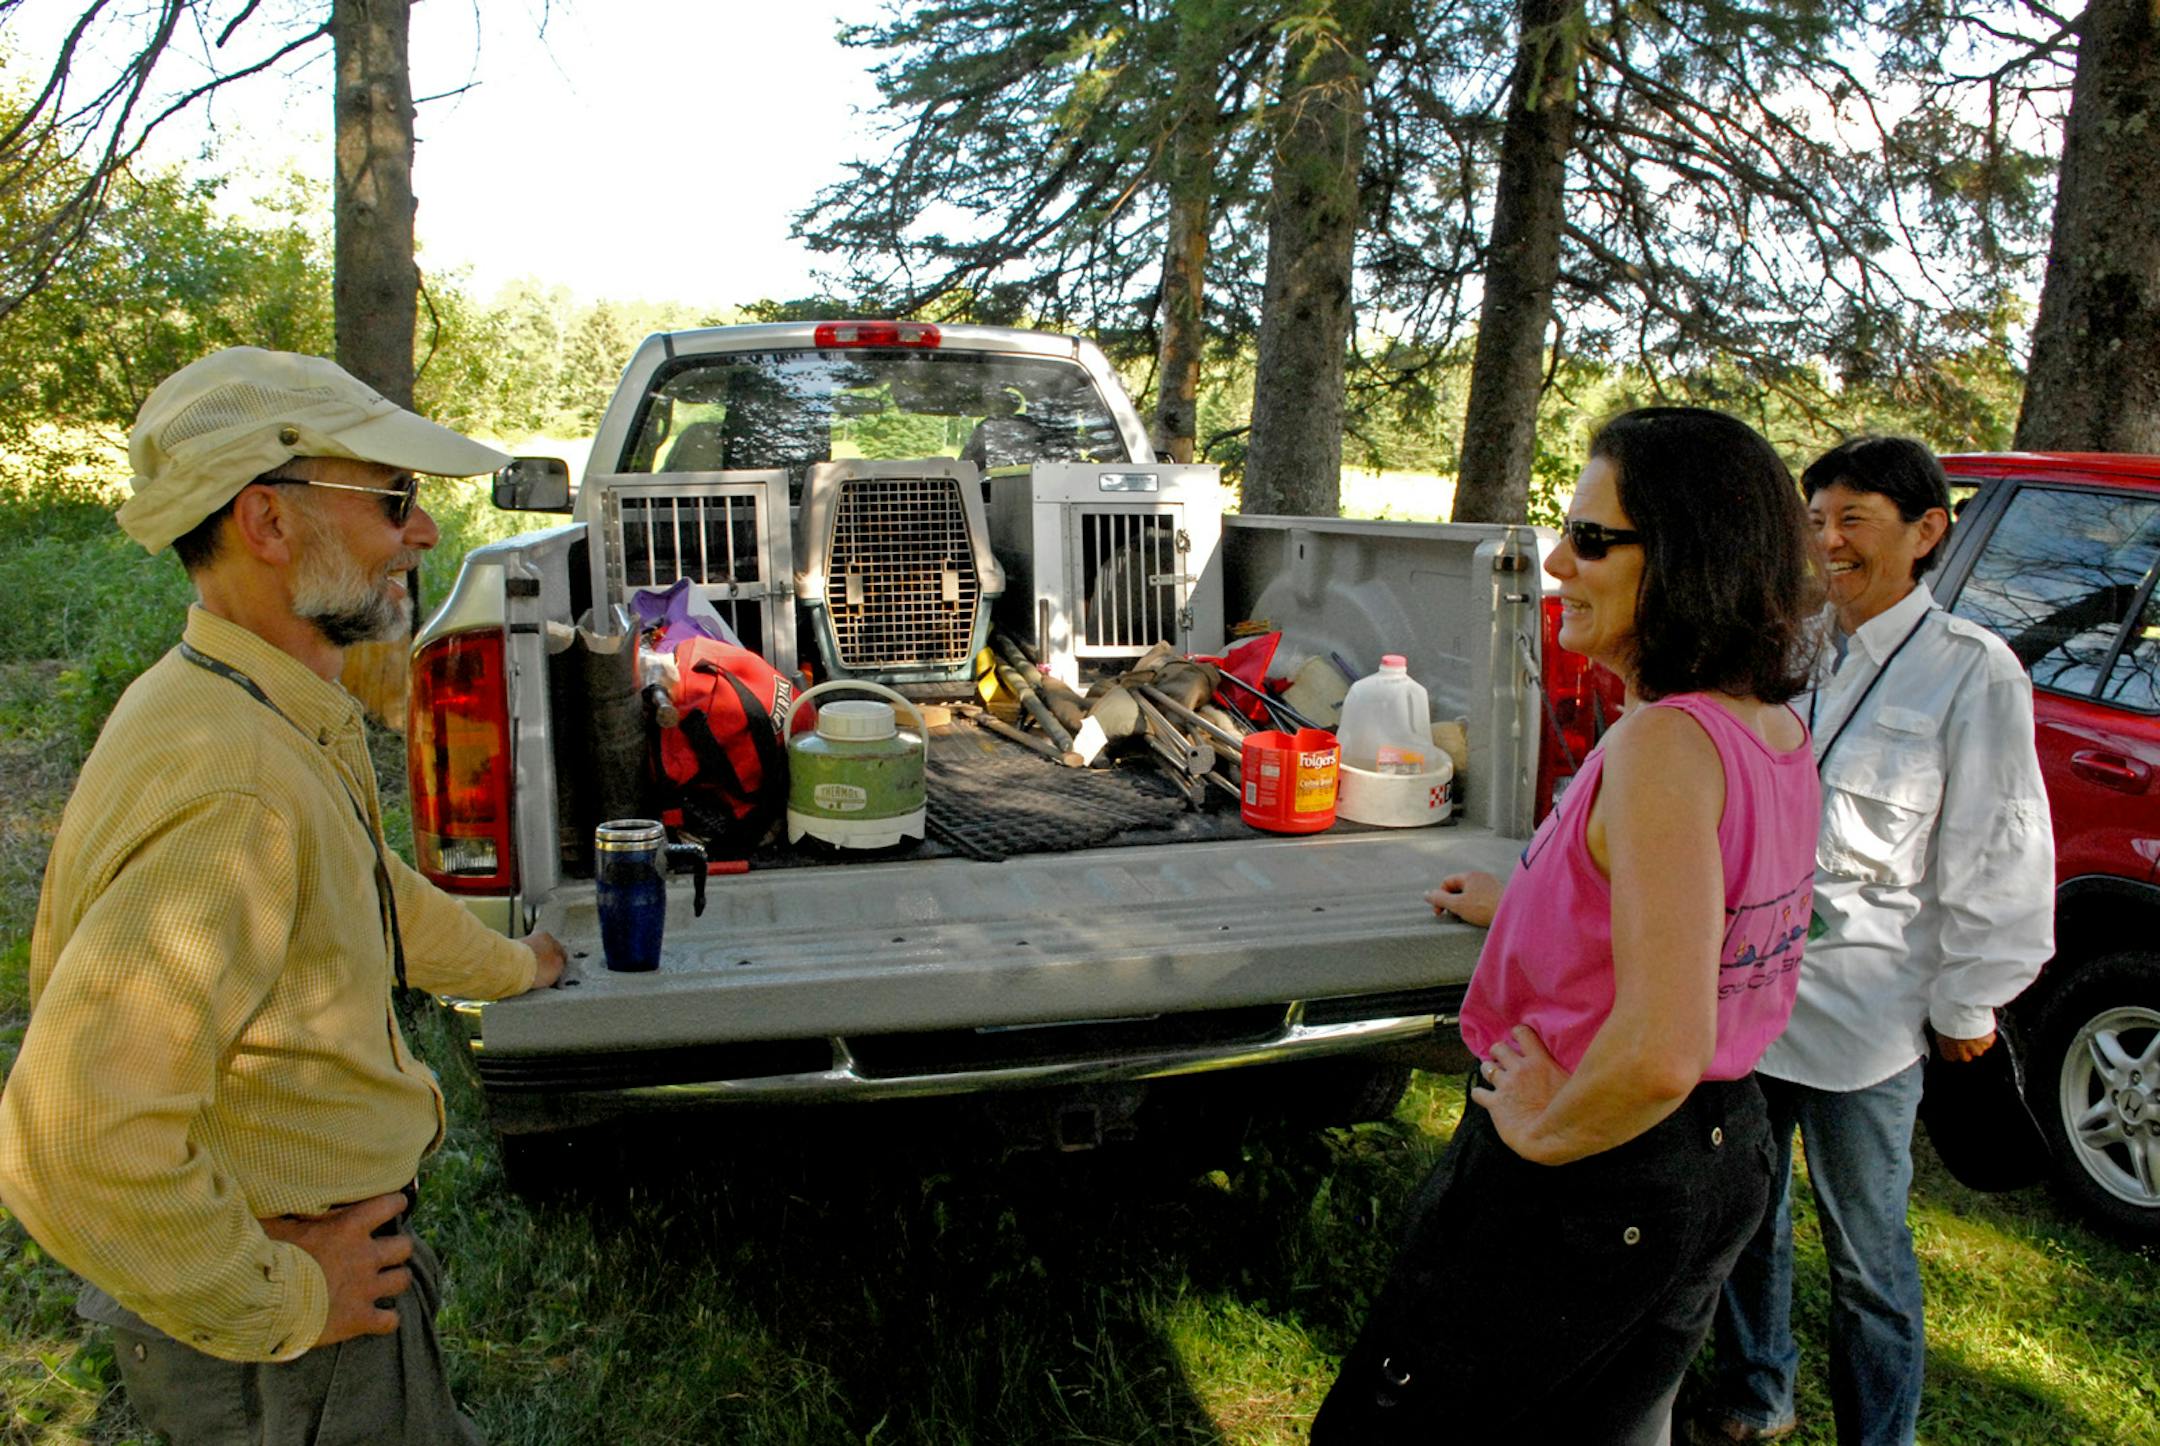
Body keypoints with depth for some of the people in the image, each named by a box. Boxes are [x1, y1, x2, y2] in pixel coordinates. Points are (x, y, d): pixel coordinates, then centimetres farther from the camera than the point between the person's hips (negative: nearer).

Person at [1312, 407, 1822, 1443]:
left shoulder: (1663, 745, -29)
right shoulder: (1778, 731, 0)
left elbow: (1661, 1052, -36)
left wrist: (1544, 1131, -18)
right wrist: (1523, 907, 22)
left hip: (1581, 1190, -9)